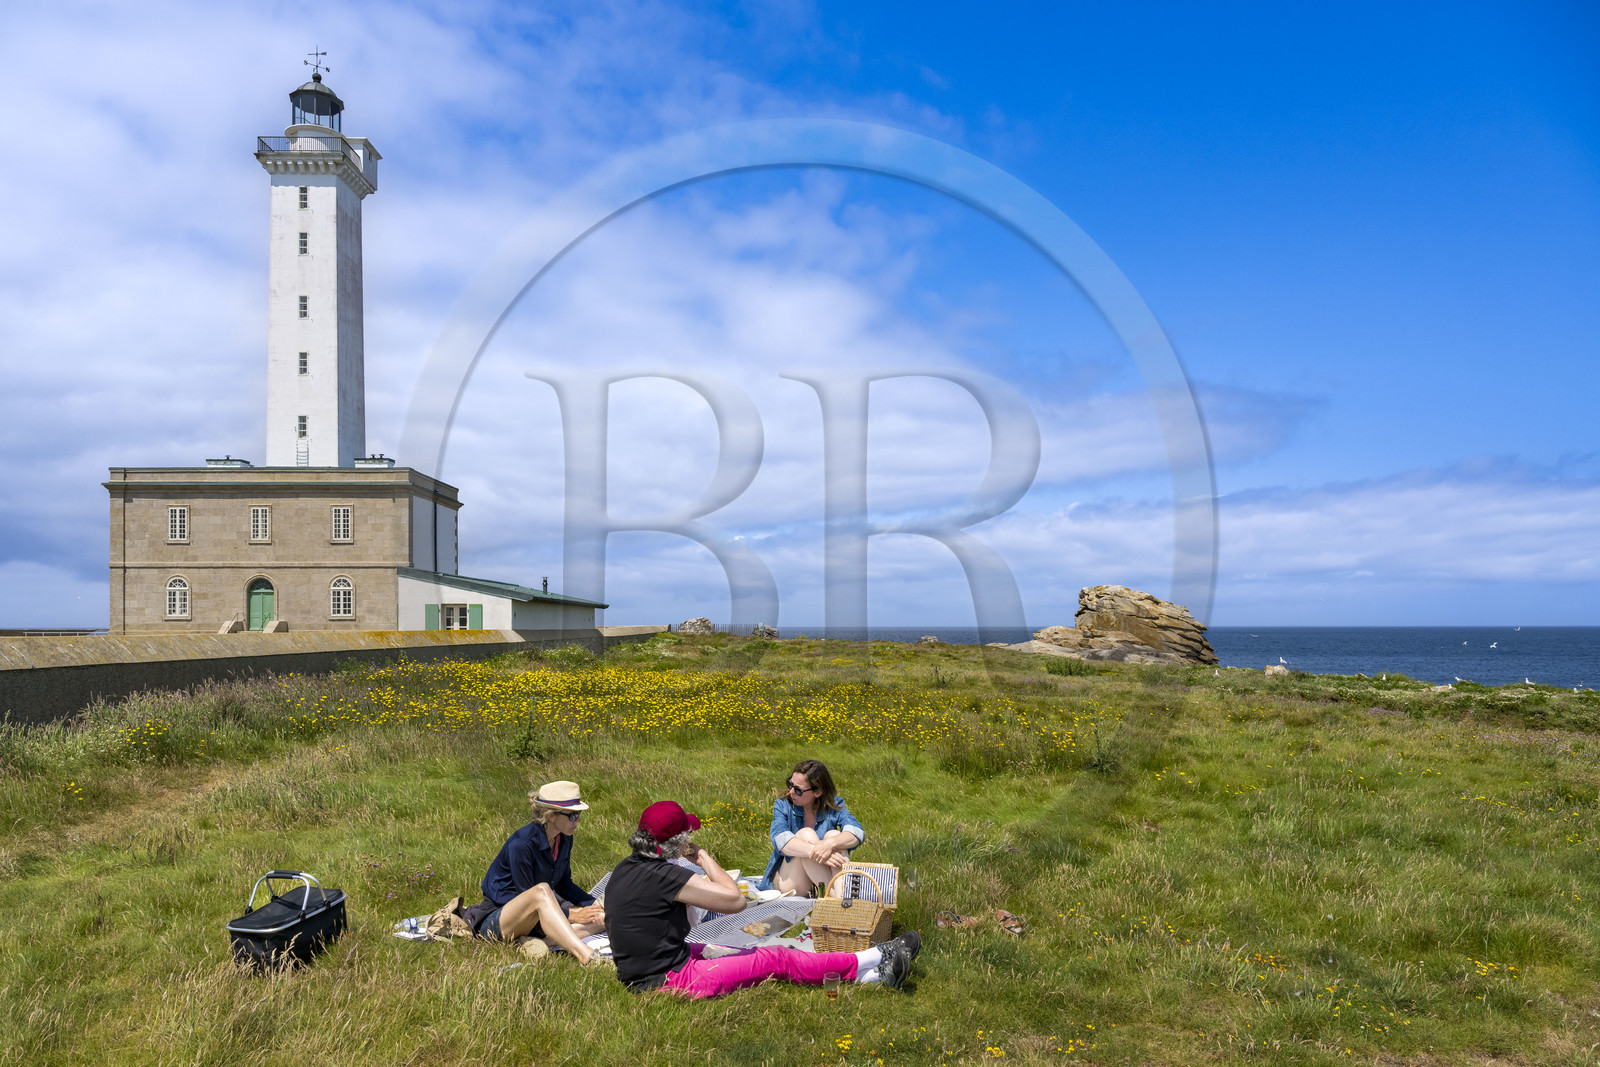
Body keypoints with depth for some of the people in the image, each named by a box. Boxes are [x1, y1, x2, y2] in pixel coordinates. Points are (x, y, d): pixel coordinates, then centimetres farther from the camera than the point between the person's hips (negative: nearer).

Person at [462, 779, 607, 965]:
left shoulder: (564, 840, 1)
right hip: (496, 920, -8)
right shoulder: (521, 844, -22)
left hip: (534, 921, 8)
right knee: (542, 889, -40)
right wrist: (570, 915, -21)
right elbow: (530, 896, -20)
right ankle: (584, 955, -51)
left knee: (602, 918, -15)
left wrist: (592, 905, -2)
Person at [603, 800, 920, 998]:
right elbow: (736, 901, -17)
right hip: (672, 981, -9)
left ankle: (870, 975, 16)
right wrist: (705, 859, -6)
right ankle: (874, 959, 13)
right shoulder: (663, 875, -26)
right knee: (776, 959, -1)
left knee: (749, 953, 12)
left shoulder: (625, 869, 1)